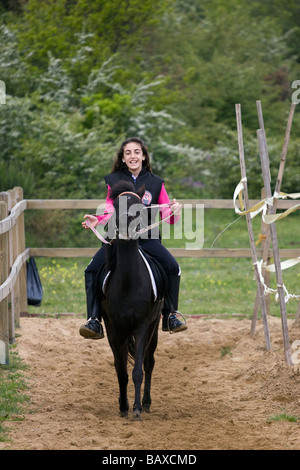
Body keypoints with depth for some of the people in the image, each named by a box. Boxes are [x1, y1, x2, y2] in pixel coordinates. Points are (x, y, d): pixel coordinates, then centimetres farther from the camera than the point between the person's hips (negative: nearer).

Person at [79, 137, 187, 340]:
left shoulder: (155, 183, 5)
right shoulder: (114, 181, 6)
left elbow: (168, 217, 5)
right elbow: (110, 212, 11)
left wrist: (175, 211, -18)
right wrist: (97, 220, -9)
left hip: (147, 238, -1)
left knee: (173, 267, -23)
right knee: (92, 270, -21)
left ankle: (170, 316, -5)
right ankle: (94, 321, -16)